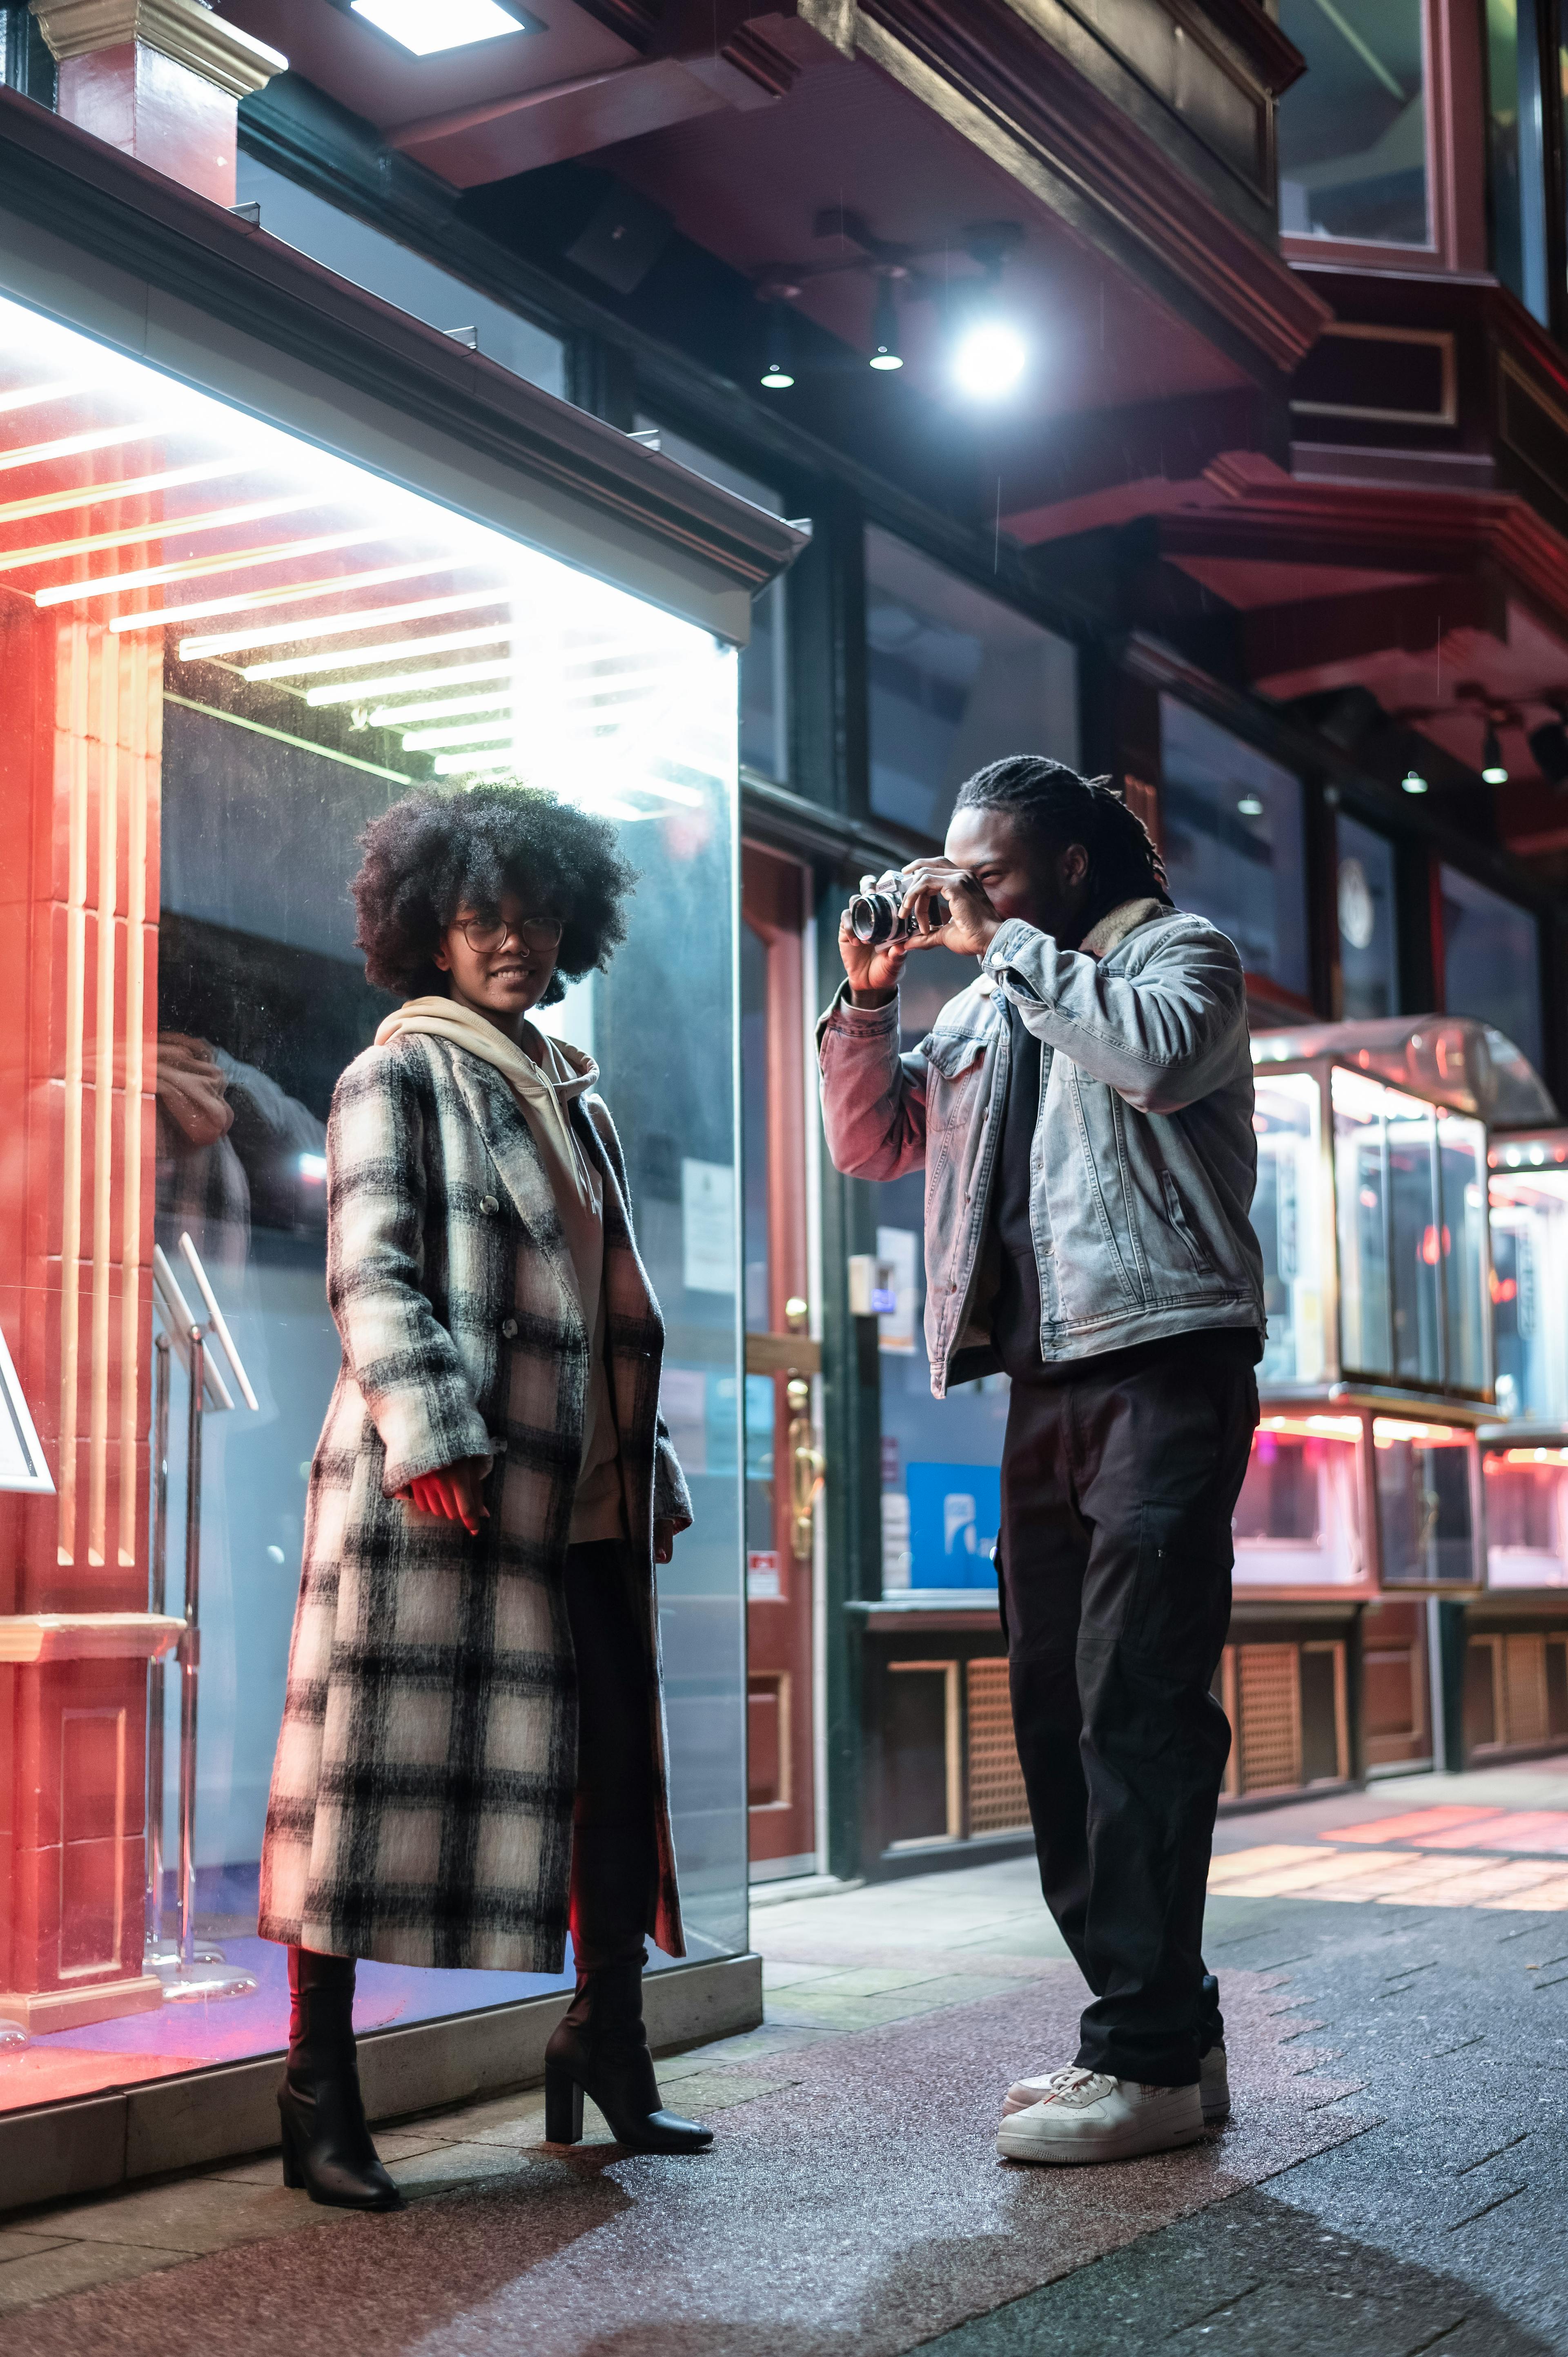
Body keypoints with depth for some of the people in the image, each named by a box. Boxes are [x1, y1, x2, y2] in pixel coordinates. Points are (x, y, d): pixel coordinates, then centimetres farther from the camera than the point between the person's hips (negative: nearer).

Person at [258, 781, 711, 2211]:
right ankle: (318, 2092, 1)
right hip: (438, 1490, -7)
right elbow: (371, 1272, -11)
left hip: (585, 1495, 8)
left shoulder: (579, 1095, 23)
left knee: (620, 1764, 8)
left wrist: (654, 1462, 19)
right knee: (380, 1764, -5)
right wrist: (426, 1432, -23)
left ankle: (608, 2048, 22)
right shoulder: (399, 1076, 1)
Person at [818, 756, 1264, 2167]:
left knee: (1138, 1709, -13)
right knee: (1058, 1712, 6)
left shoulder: (1182, 951, 3)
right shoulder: (989, 1011, 22)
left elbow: (1155, 1056, -18)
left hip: (1163, 1368, -8)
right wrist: (868, 994, 8)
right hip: (1044, 1385, 8)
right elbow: (870, 1141, 21)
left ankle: (1153, 2060, -10)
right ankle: (1155, 2032, 14)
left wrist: (1001, 940, -10)